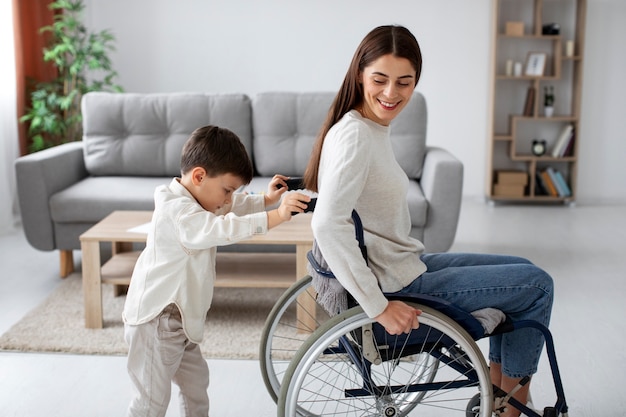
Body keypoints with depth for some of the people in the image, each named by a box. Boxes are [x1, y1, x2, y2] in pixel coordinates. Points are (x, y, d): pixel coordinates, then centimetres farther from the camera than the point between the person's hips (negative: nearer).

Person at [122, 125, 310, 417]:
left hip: (179, 319, 10)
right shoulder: (178, 211, -25)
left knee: (196, 382, 21)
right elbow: (223, 229, -40)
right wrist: (276, 216, -45)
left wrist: (265, 200, 7)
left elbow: (236, 206, 23)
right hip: (156, 322, -10)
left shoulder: (198, 199, 8)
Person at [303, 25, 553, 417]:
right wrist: (379, 307, -31)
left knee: (524, 271, 22)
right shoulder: (354, 136, -24)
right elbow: (328, 224, -35)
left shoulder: (375, 126, 6)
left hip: (407, 265, 9)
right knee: (538, 284, 2)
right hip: (398, 287, -9)